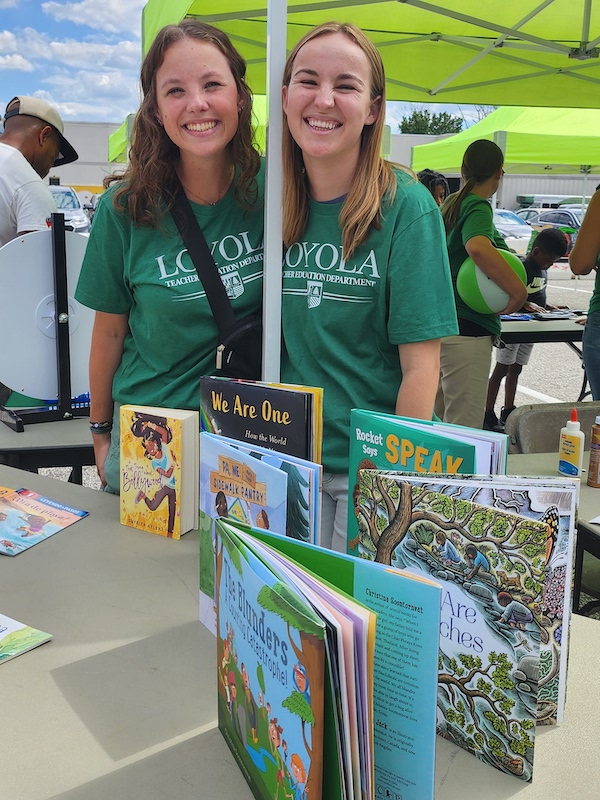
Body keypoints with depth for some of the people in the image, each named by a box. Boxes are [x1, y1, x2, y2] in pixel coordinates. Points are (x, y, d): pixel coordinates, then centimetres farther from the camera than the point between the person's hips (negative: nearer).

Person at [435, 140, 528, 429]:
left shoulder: (450, 204, 15)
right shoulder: (478, 207, -12)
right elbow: (478, 247, -34)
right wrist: (519, 291, -27)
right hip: (467, 329, -9)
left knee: (440, 420, 17)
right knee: (466, 428, -6)